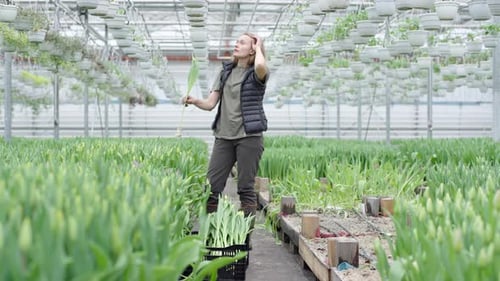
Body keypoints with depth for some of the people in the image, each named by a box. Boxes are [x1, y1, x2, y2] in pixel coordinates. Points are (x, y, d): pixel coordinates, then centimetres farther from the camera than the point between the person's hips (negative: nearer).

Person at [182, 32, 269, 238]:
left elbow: (261, 66, -29)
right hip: (224, 136, 5)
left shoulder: (256, 74, -2)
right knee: (211, 186, 1)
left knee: (246, 188, -1)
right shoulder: (225, 71, 15)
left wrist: (258, 48, -9)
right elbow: (211, 103, 10)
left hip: (249, 136, -5)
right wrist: (194, 101, -10)